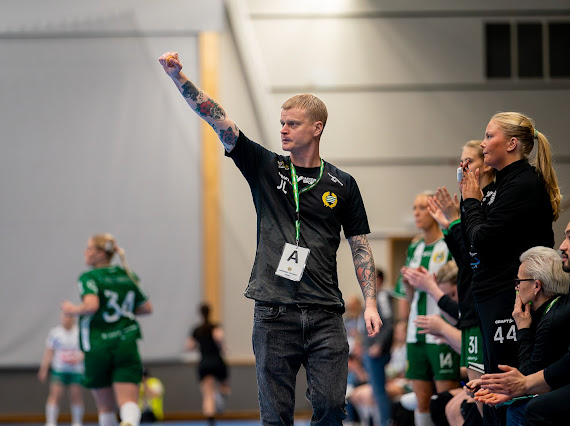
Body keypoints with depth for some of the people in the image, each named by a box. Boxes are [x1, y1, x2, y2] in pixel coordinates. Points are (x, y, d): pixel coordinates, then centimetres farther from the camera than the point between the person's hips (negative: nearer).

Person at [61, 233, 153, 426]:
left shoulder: (89, 278, -6)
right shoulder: (129, 276, 12)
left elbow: (91, 305, -23)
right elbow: (147, 308, 18)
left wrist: (72, 309, -5)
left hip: (97, 348, -3)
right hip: (126, 344, 3)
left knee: (105, 407, 13)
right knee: (128, 402, -12)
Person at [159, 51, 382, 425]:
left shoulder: (342, 185, 8)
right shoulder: (265, 167, 7)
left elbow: (360, 246, 11)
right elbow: (218, 121, -2)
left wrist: (370, 302, 2)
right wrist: (179, 77, -12)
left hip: (325, 314, 0)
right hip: (274, 311, 0)